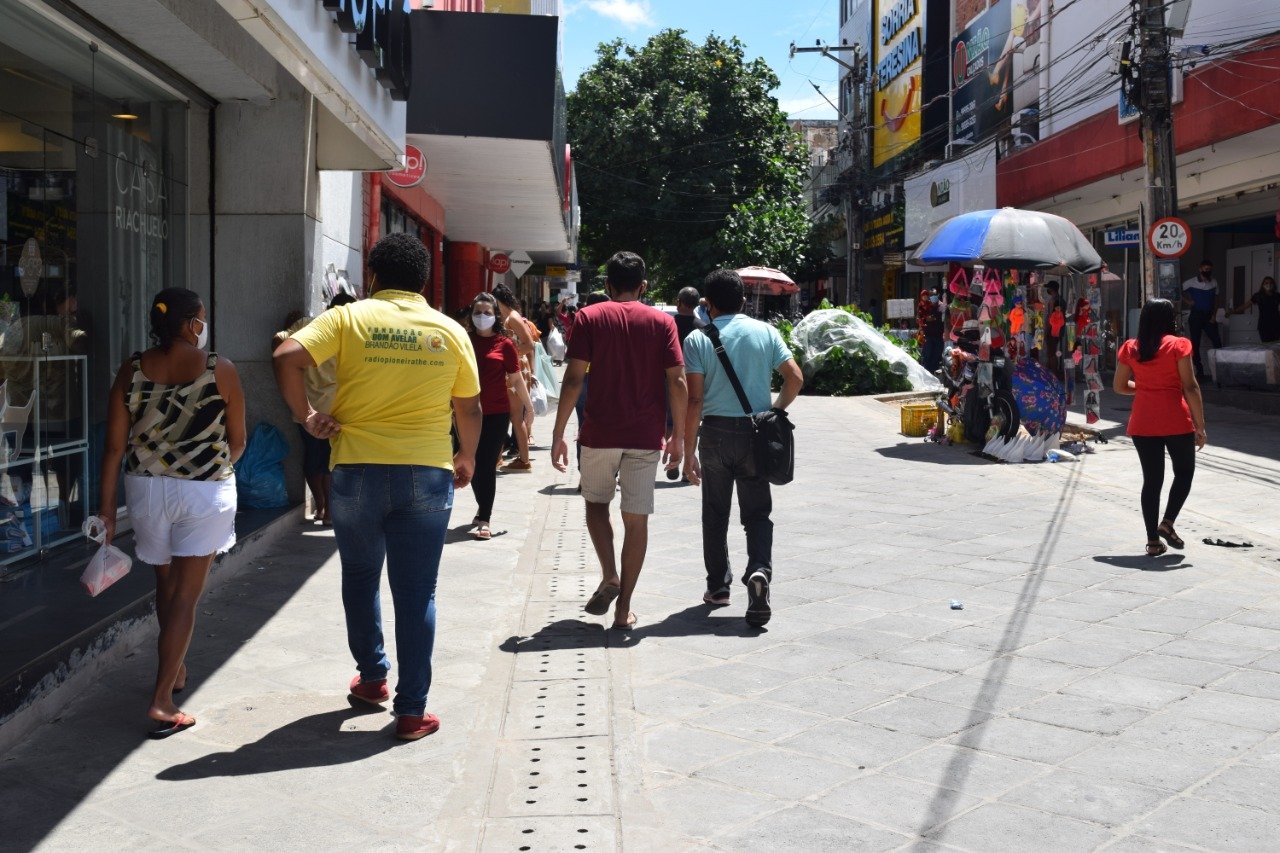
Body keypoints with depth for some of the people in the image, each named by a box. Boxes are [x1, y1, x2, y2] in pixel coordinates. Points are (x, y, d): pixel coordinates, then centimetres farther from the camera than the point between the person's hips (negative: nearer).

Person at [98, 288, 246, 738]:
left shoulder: (132, 371, -3)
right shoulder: (221, 371, -10)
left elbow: (115, 445, -4)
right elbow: (237, 443, -2)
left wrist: (107, 506, 2)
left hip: (148, 488, 4)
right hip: (205, 491, -3)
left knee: (166, 584, 22)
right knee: (186, 595, 1)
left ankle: (174, 671, 39)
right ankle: (162, 699, -3)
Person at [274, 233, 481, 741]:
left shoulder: (349, 318, -1)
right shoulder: (451, 331, 4)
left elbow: (287, 359, -14)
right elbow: (470, 408, 11)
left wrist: (305, 416, -2)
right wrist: (467, 456, 27)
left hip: (358, 471, 0)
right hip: (427, 475, 1)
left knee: (360, 579, 22)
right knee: (416, 594, 5)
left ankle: (372, 677, 35)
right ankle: (411, 711, 7)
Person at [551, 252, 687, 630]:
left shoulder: (589, 317, 0)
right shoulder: (662, 321, 3)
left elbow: (574, 379, -7)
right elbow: (677, 382, -3)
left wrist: (558, 434, -2)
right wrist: (678, 436, 5)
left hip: (600, 432, -1)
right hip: (646, 436, 1)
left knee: (596, 503, 20)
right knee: (636, 518, 6)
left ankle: (609, 576, 0)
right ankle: (624, 608, 9)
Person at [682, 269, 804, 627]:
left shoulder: (698, 339, -5)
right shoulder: (765, 332, 2)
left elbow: (694, 399, -10)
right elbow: (795, 378, -3)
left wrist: (689, 451, -7)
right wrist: (775, 411, 12)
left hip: (716, 432, -1)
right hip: (756, 434, 1)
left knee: (715, 514, 14)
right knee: (757, 513, 8)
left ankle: (718, 585, 23)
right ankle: (759, 570, -16)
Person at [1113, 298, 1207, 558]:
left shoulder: (1129, 348, 4)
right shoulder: (1178, 345, -6)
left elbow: (1120, 386, 9)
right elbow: (1190, 387, -9)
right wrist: (1200, 426, -7)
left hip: (1143, 423, 3)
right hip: (1176, 421, -3)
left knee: (1152, 479, 9)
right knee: (1184, 472, 16)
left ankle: (1153, 541, 8)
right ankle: (1167, 522, -1)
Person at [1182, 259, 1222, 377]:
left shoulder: (1214, 283, 6)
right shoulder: (1191, 283, -6)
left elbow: (1215, 300, 11)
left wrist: (1214, 315, 1)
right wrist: (1187, 301, -8)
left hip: (1209, 316, 3)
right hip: (1195, 316, -3)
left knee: (1217, 341, -6)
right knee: (1195, 343, 0)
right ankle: (1199, 370, 8)